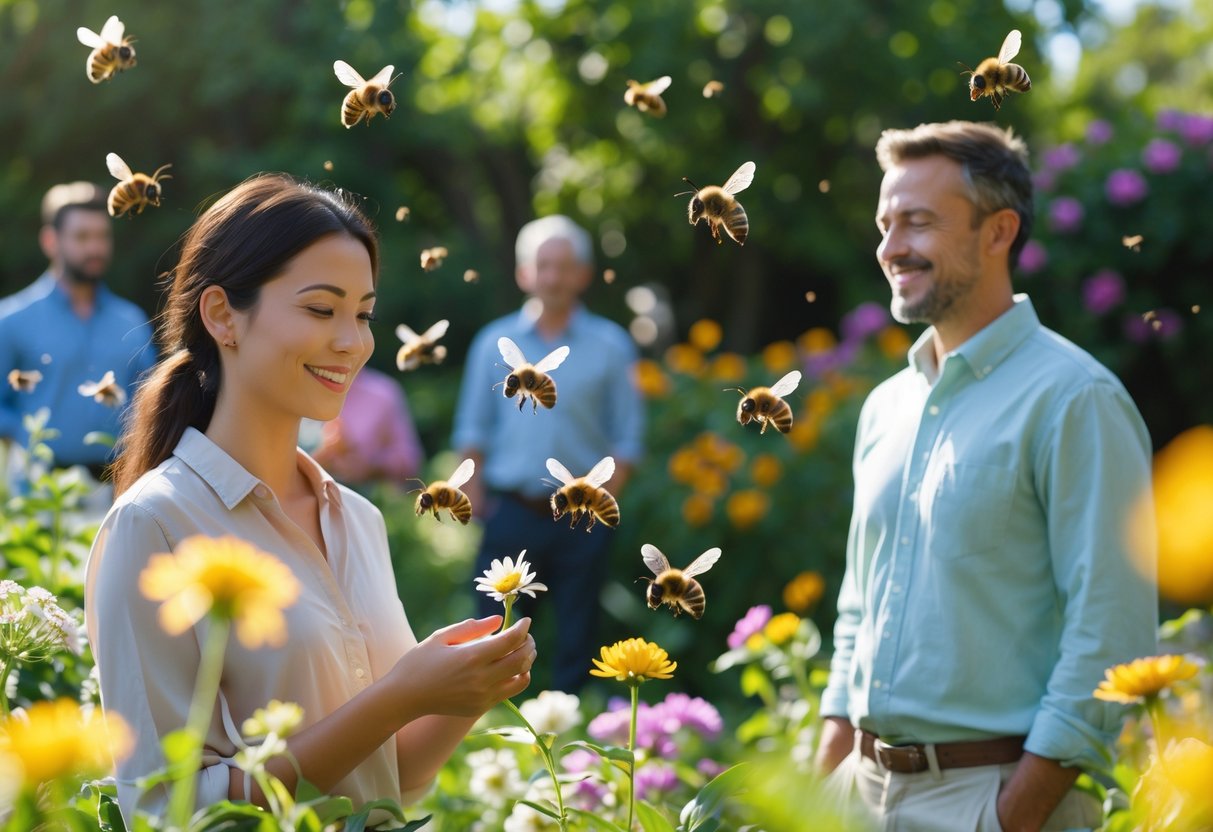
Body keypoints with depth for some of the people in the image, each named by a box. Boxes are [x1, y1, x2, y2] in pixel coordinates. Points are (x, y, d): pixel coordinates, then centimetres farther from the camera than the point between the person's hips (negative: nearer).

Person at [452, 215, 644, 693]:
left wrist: (606, 498, -8)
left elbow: (626, 437, 3)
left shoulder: (610, 346, 4)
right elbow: (472, 431, 10)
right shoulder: (494, 343, 8)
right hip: (511, 510, 1)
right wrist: (474, 493, -1)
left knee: (576, 636, 4)